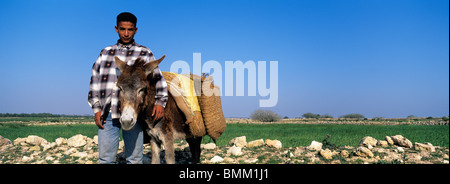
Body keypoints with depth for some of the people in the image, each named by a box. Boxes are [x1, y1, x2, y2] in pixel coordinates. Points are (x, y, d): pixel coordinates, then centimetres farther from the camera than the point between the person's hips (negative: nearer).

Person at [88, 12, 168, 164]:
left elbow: (158, 79, 9)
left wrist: (160, 102, -5)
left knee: (134, 159, 2)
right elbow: (94, 81, 15)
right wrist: (97, 109, 6)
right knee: (105, 159, 5)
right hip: (107, 114, 2)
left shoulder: (144, 53, 10)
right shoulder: (106, 53, 16)